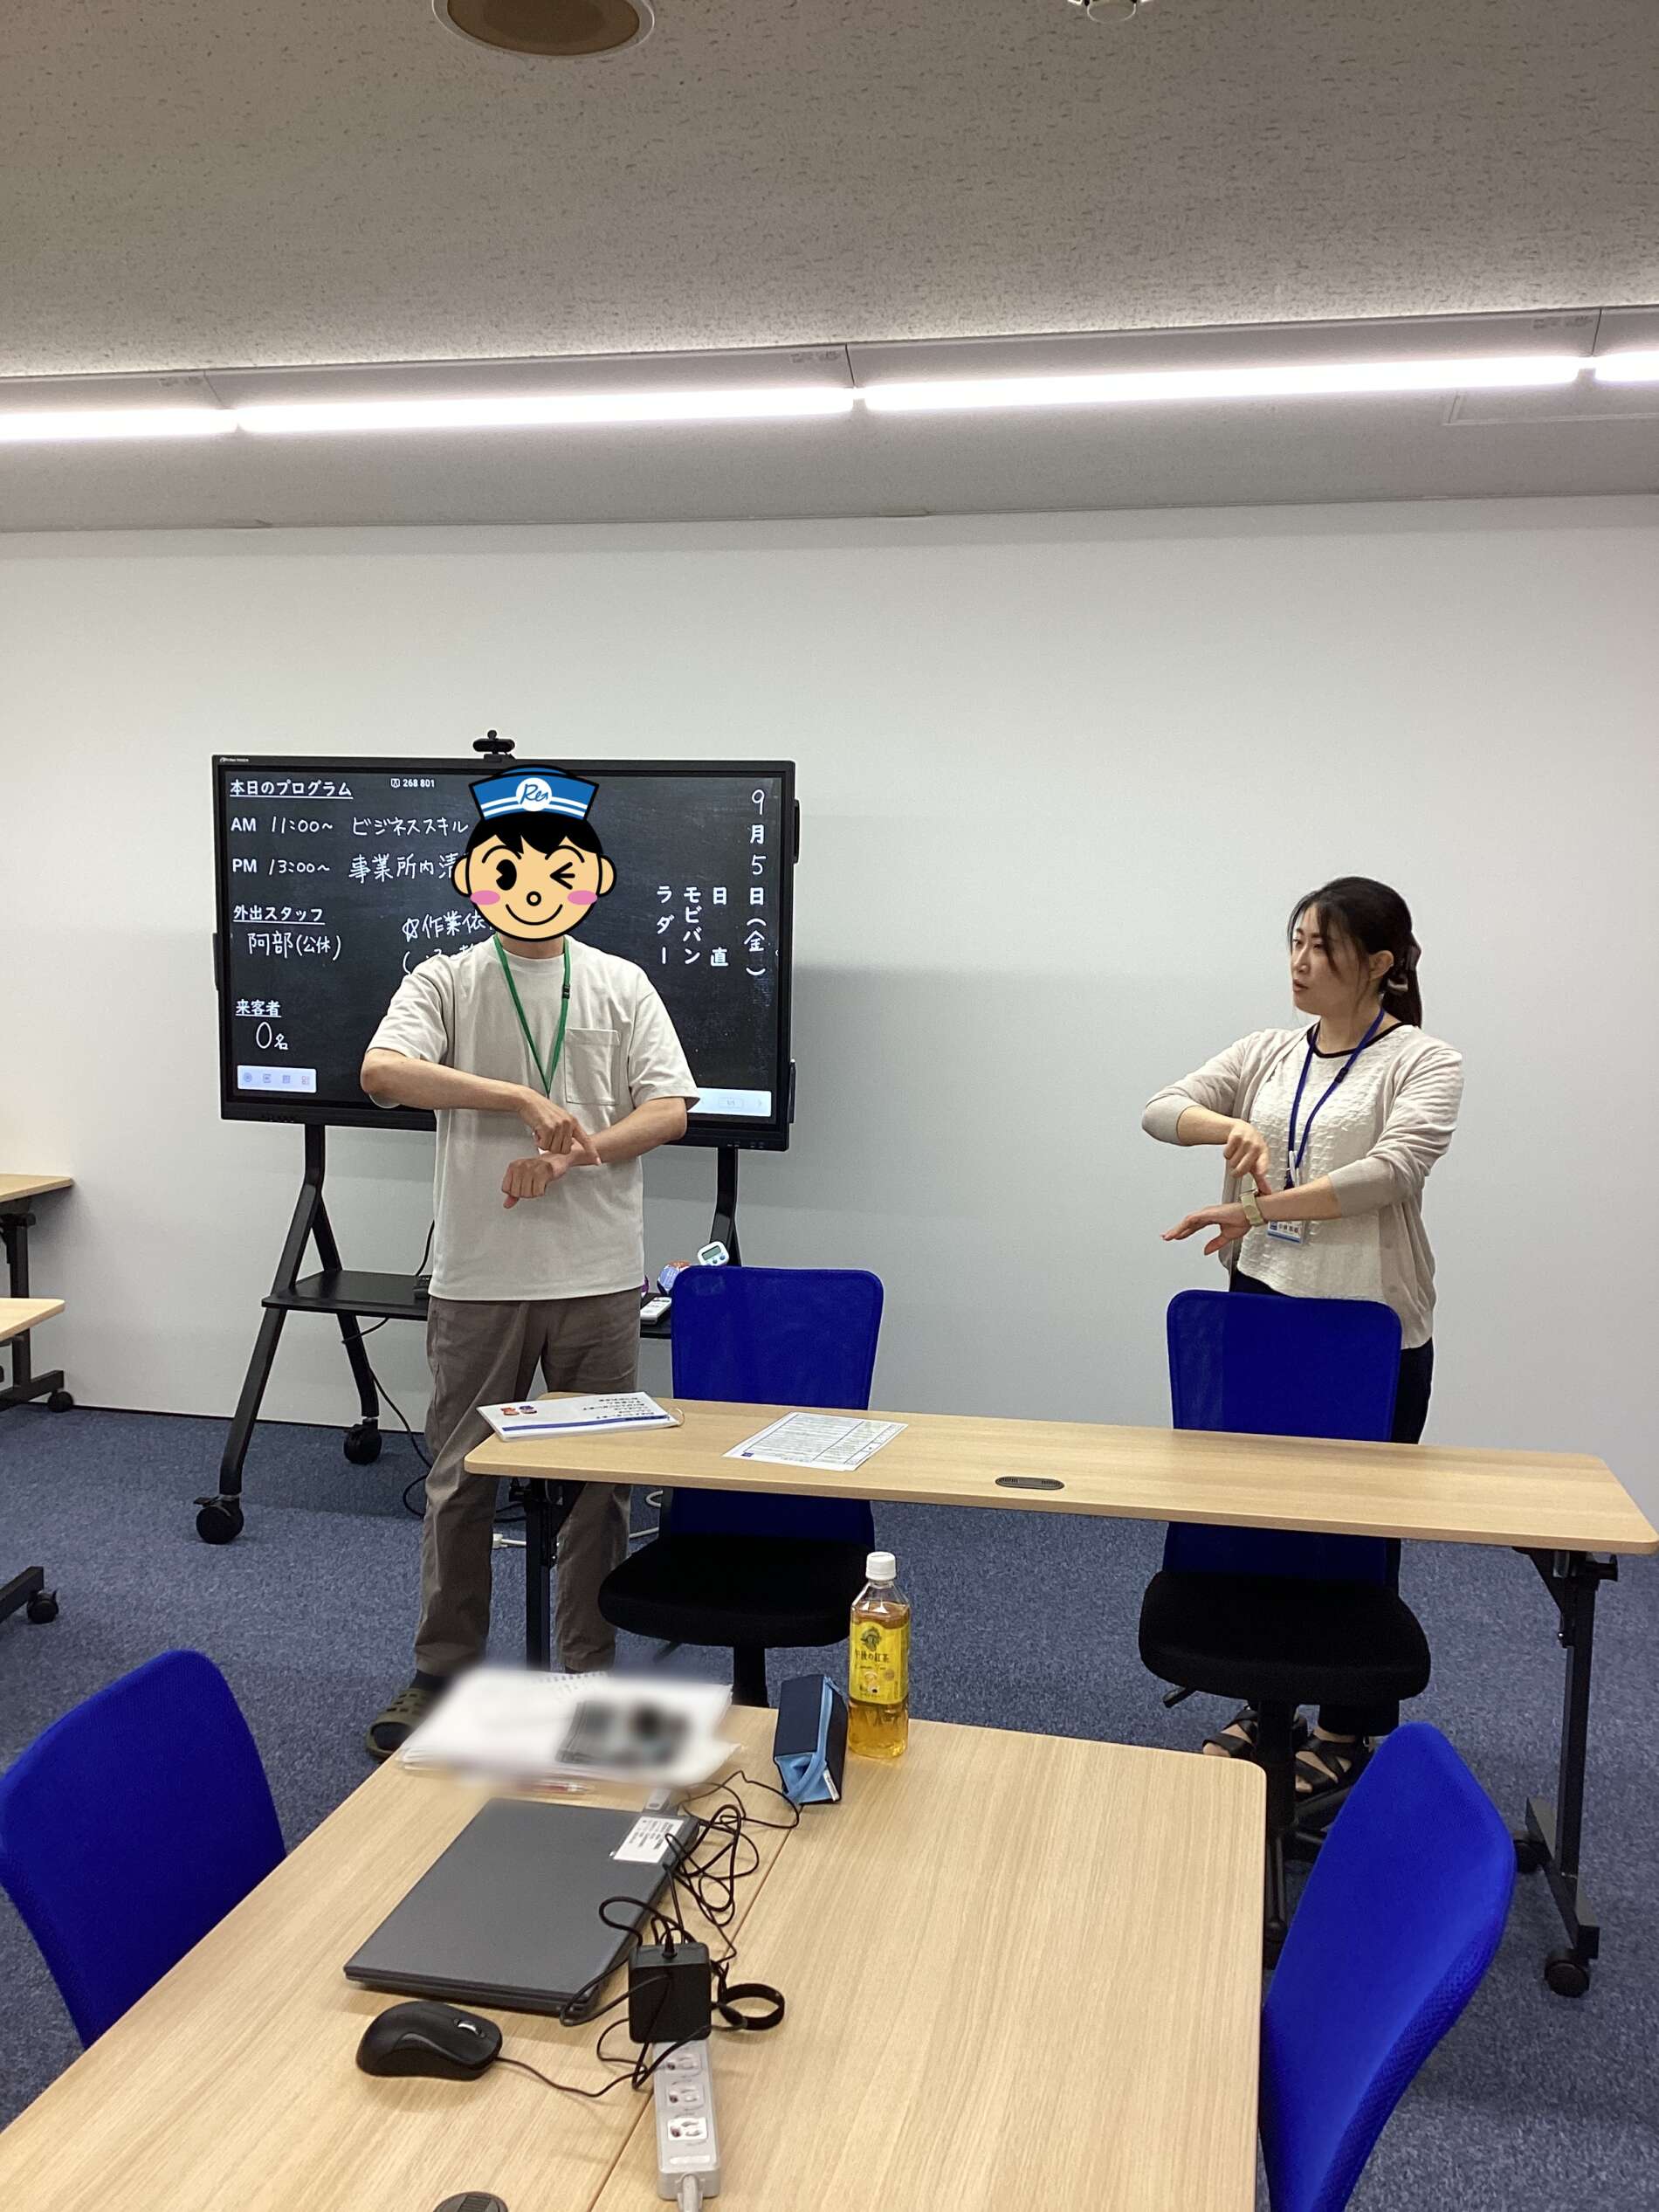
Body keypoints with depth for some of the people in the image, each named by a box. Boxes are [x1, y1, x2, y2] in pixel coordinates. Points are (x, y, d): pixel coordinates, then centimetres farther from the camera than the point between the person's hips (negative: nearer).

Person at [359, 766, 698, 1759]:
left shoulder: (622, 986, 6)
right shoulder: (445, 982, 1)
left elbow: (670, 1111, -2)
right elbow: (383, 1071, -18)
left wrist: (569, 1155, -18)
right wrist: (522, 1098, -28)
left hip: (599, 1274, 1)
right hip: (479, 1275, -1)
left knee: (599, 1477, 9)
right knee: (460, 1479, 9)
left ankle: (591, 1670, 24)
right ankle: (441, 1675, 25)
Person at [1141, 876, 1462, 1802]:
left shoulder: (1425, 1063, -7)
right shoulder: (1269, 1053, 8)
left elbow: (1392, 1171, -22)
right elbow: (1162, 1110, 2)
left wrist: (1257, 1209, -28)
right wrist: (1234, 1129, -19)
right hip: (1266, 1308, 5)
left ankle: (1350, 1731, 23)